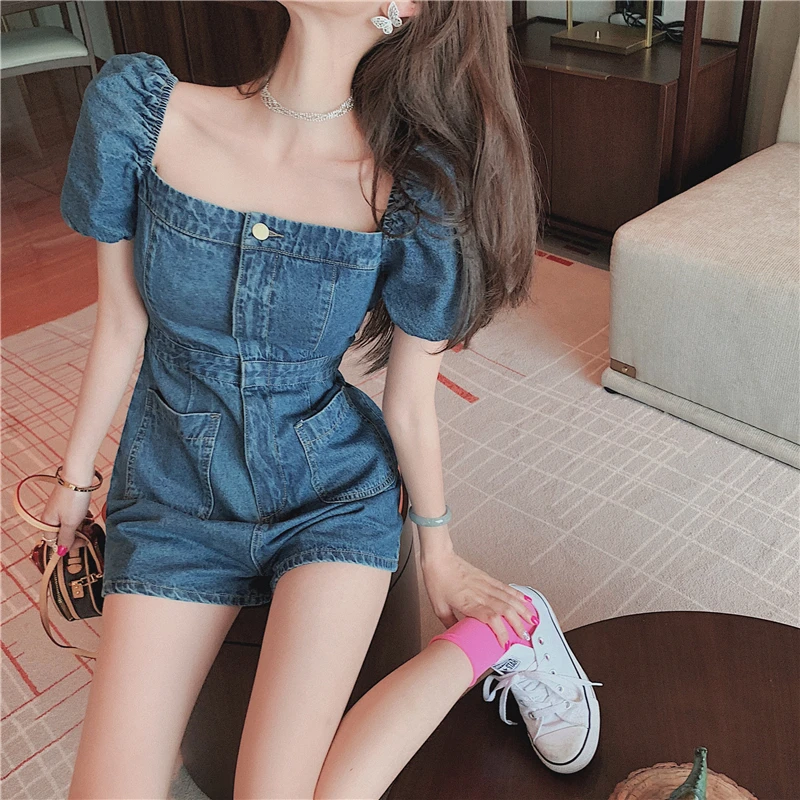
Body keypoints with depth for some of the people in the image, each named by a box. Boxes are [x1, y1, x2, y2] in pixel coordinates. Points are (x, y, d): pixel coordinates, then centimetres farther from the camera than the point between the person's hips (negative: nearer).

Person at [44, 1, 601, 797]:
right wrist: (76, 474, 11)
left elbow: (410, 407, -5)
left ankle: (496, 634, 4)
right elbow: (120, 323, -1)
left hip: (333, 494, -2)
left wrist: (439, 554, 7)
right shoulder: (137, 109, -13)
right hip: (172, 495, 3)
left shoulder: (410, 191, -18)